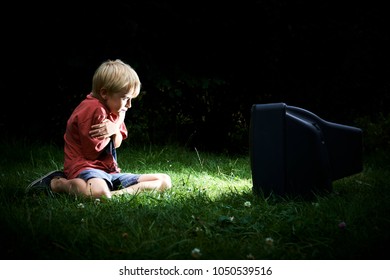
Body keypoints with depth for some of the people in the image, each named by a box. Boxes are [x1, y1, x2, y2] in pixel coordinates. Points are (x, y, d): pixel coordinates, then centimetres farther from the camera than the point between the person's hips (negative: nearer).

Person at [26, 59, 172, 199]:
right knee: (99, 191, -45)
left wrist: (115, 131, -5)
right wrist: (117, 123, -9)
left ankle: (119, 193, -17)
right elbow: (92, 152, -16)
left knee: (164, 181, 1)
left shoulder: (113, 110, 14)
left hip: (110, 172, 9)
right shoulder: (93, 109, -15)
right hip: (85, 167, -9)